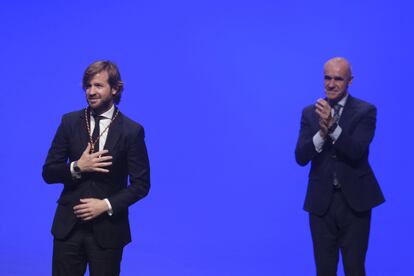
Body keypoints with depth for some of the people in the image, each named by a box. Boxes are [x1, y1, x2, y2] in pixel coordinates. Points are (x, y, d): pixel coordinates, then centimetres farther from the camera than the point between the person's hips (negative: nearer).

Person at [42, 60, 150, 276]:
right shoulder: (70, 122, 3)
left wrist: (106, 205, -14)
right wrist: (77, 167, -15)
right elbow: (48, 173, 3)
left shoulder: (132, 131, -4)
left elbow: (141, 184, -3)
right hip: (68, 225, 2)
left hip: (108, 228, -2)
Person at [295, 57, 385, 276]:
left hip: (354, 200, -2)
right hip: (321, 201, 2)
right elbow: (301, 158, -4)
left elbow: (357, 152, -16)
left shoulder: (365, 111, -3)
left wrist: (332, 125, -29)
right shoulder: (310, 113, 5)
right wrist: (322, 133, -21)